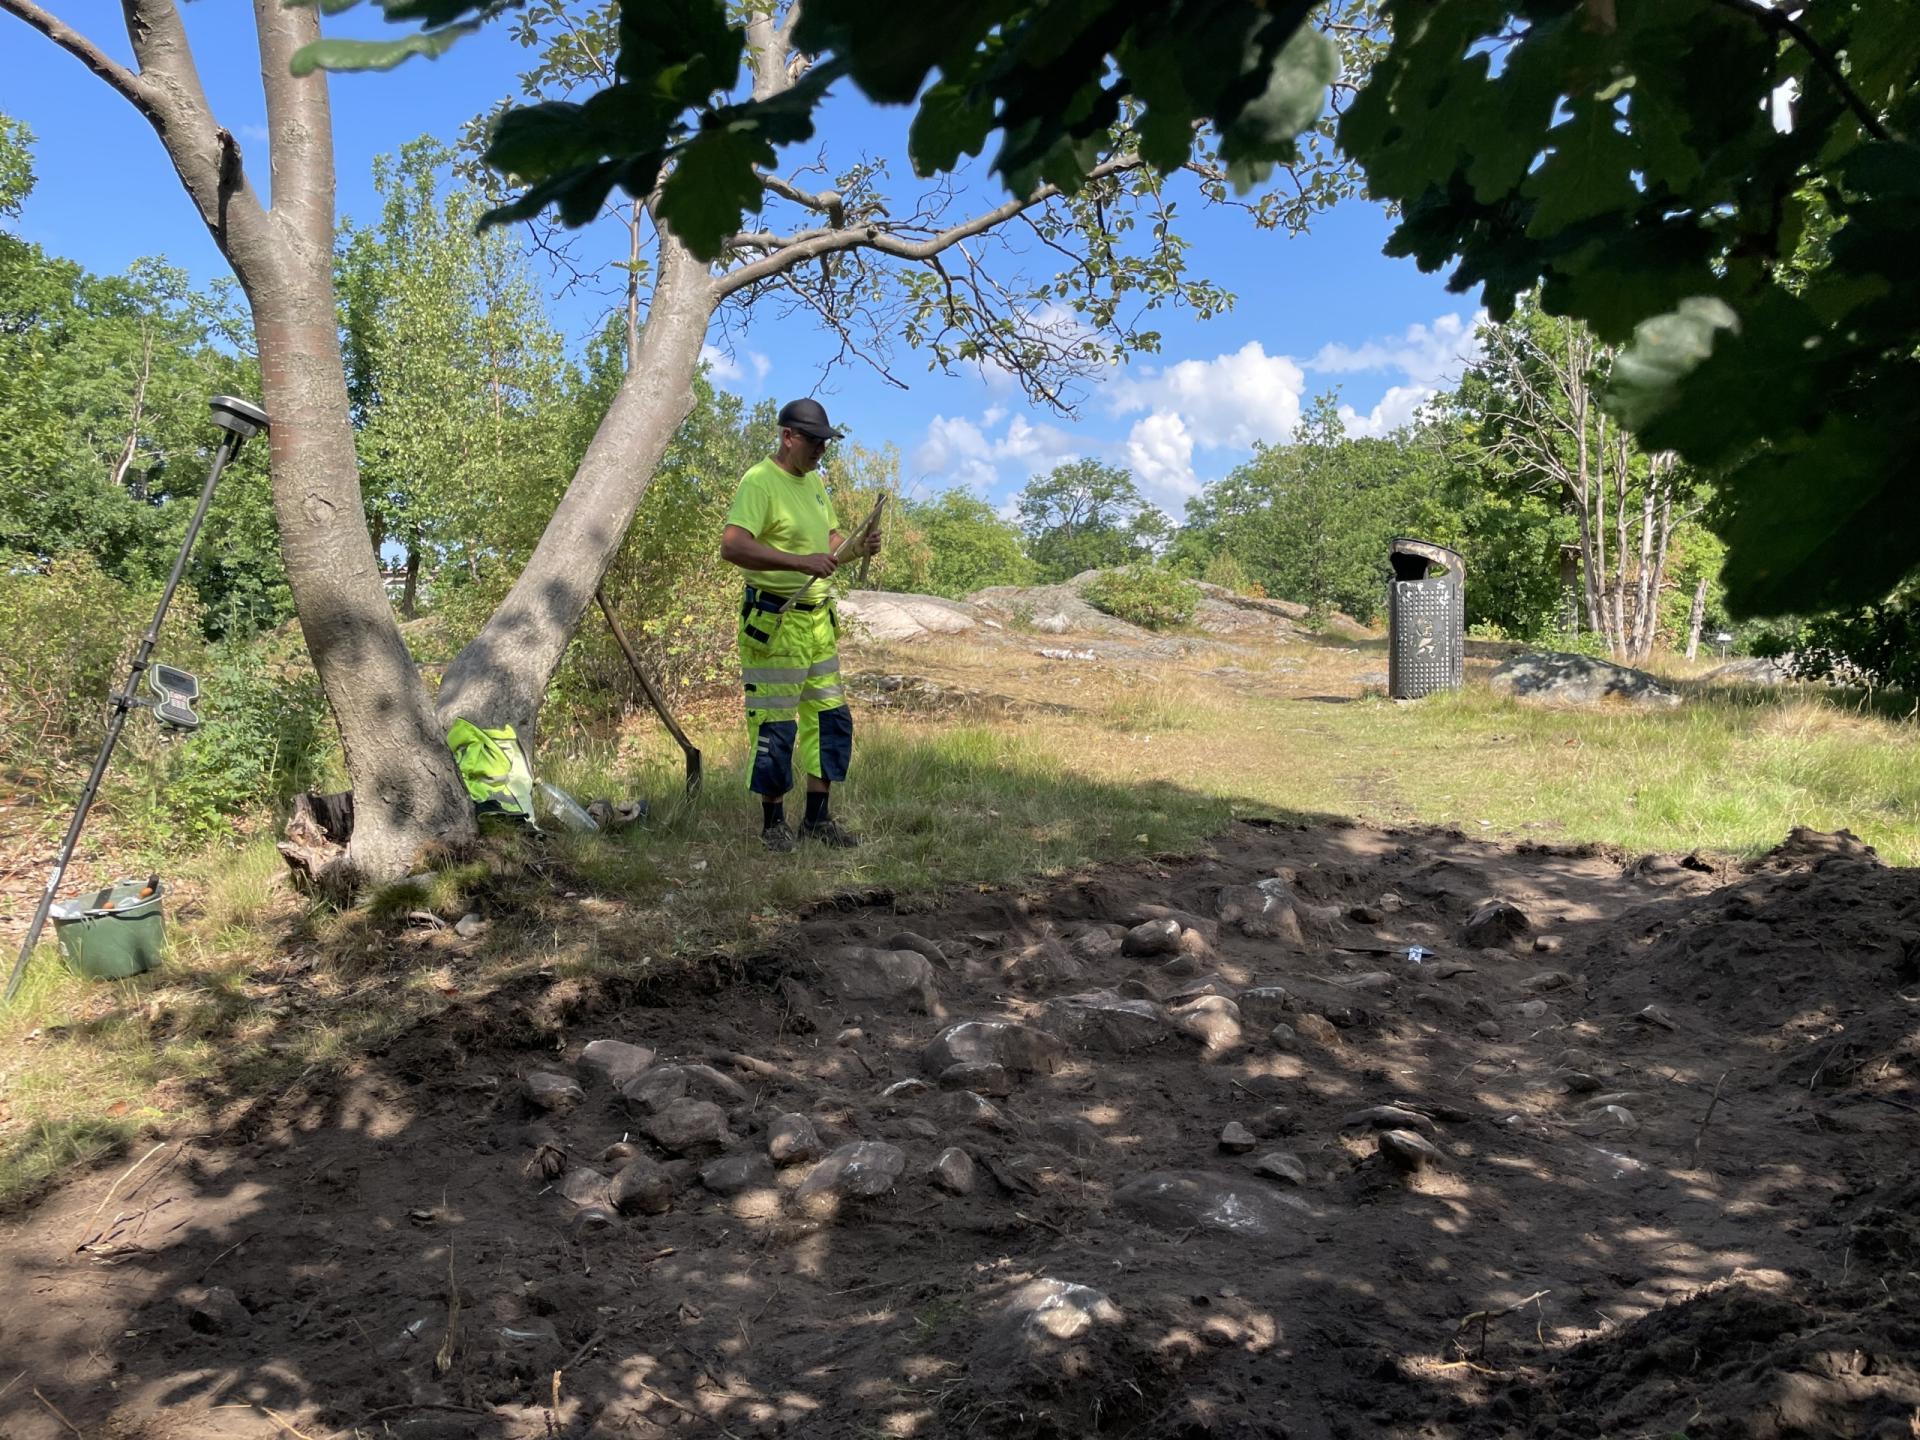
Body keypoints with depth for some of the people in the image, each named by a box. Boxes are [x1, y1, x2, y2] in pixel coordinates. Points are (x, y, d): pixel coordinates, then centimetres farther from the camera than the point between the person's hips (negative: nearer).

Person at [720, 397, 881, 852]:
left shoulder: (814, 482, 14)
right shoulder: (759, 482, -14)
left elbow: (830, 537, 25)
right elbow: (732, 546, -26)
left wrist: (858, 547, 2)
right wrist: (799, 561, -32)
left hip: (818, 619, 9)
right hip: (775, 622, -9)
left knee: (830, 718, 11)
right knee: (775, 725, -3)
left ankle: (817, 818, 22)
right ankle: (773, 822, 11)